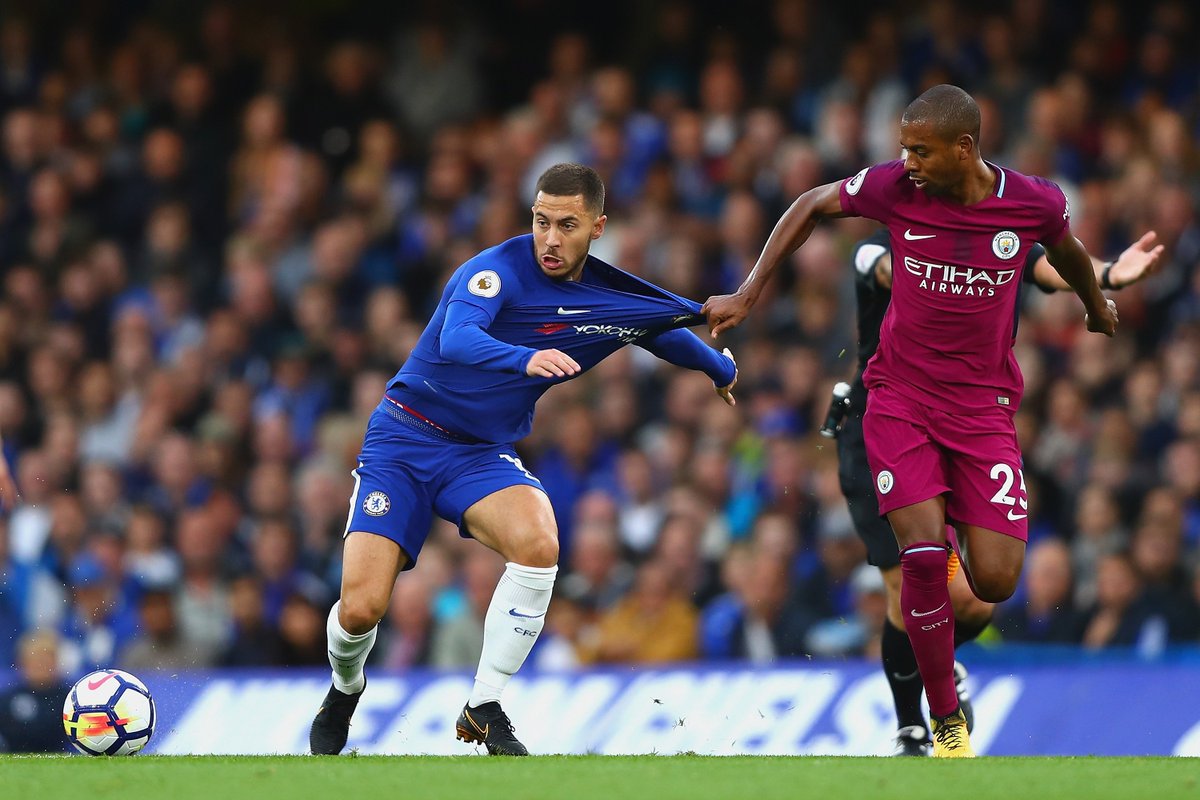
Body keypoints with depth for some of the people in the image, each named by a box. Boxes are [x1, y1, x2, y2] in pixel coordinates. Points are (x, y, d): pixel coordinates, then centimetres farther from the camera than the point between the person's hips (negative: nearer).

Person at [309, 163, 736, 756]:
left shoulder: (616, 301, 1)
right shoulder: (499, 269, -18)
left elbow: (673, 329, 25)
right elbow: (456, 339, -37)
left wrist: (722, 370, 19)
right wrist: (526, 358, -53)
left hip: (483, 455, 4)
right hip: (404, 439, -3)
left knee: (537, 543, -31)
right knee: (361, 607, -15)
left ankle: (484, 709, -14)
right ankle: (344, 691, 23)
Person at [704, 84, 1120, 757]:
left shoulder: (1034, 203, -11)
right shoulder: (893, 188, -12)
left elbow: (1066, 248, 13)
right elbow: (813, 205, 7)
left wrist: (1097, 307, 33)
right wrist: (747, 296, 6)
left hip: (984, 404, 1)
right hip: (900, 397, -1)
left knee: (995, 581, -10)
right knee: (923, 556, -19)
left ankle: (953, 534, 27)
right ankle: (948, 723, -3)